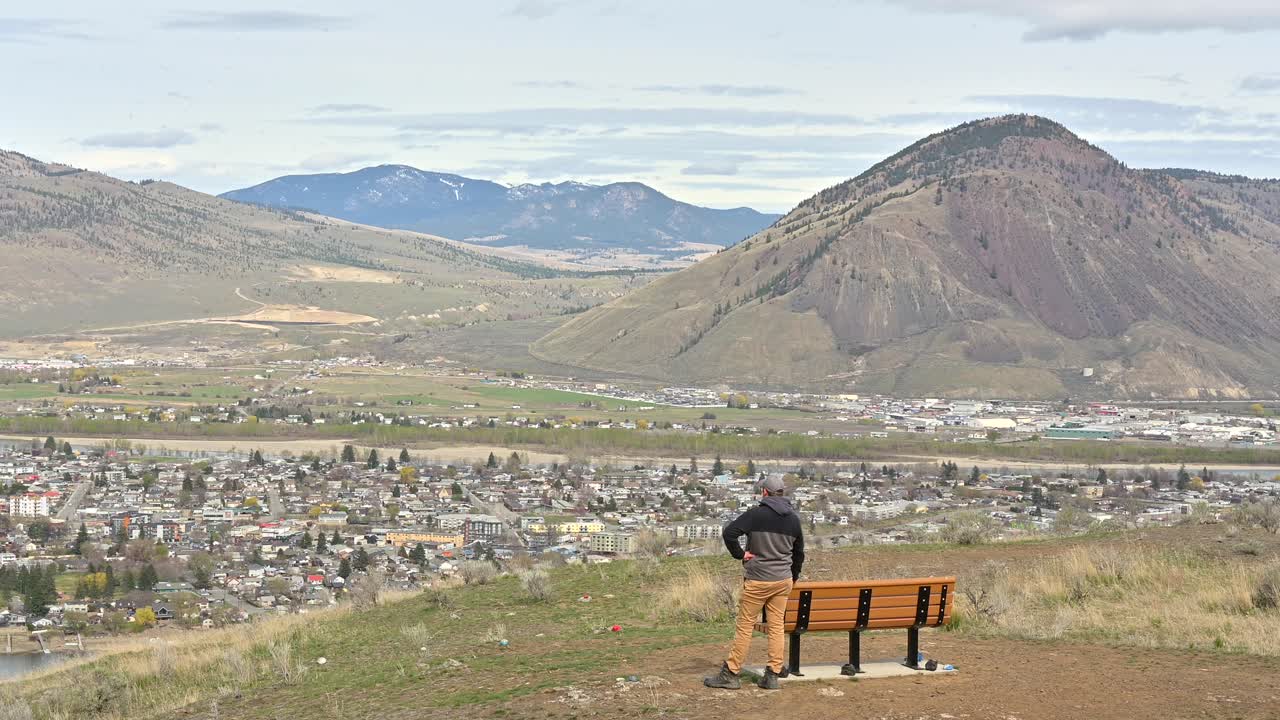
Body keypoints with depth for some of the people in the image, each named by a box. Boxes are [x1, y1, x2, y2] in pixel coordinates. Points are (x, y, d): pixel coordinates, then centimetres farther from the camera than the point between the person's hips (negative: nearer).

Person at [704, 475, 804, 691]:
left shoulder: (757, 514, -11)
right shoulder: (793, 519, 7)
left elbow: (729, 532, -22)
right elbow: (799, 553, 16)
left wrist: (739, 553, -9)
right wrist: (793, 578, 25)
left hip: (757, 581, -5)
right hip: (783, 581, 5)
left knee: (745, 626, 0)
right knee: (776, 627, 8)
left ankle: (731, 673, 4)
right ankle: (773, 675, 7)